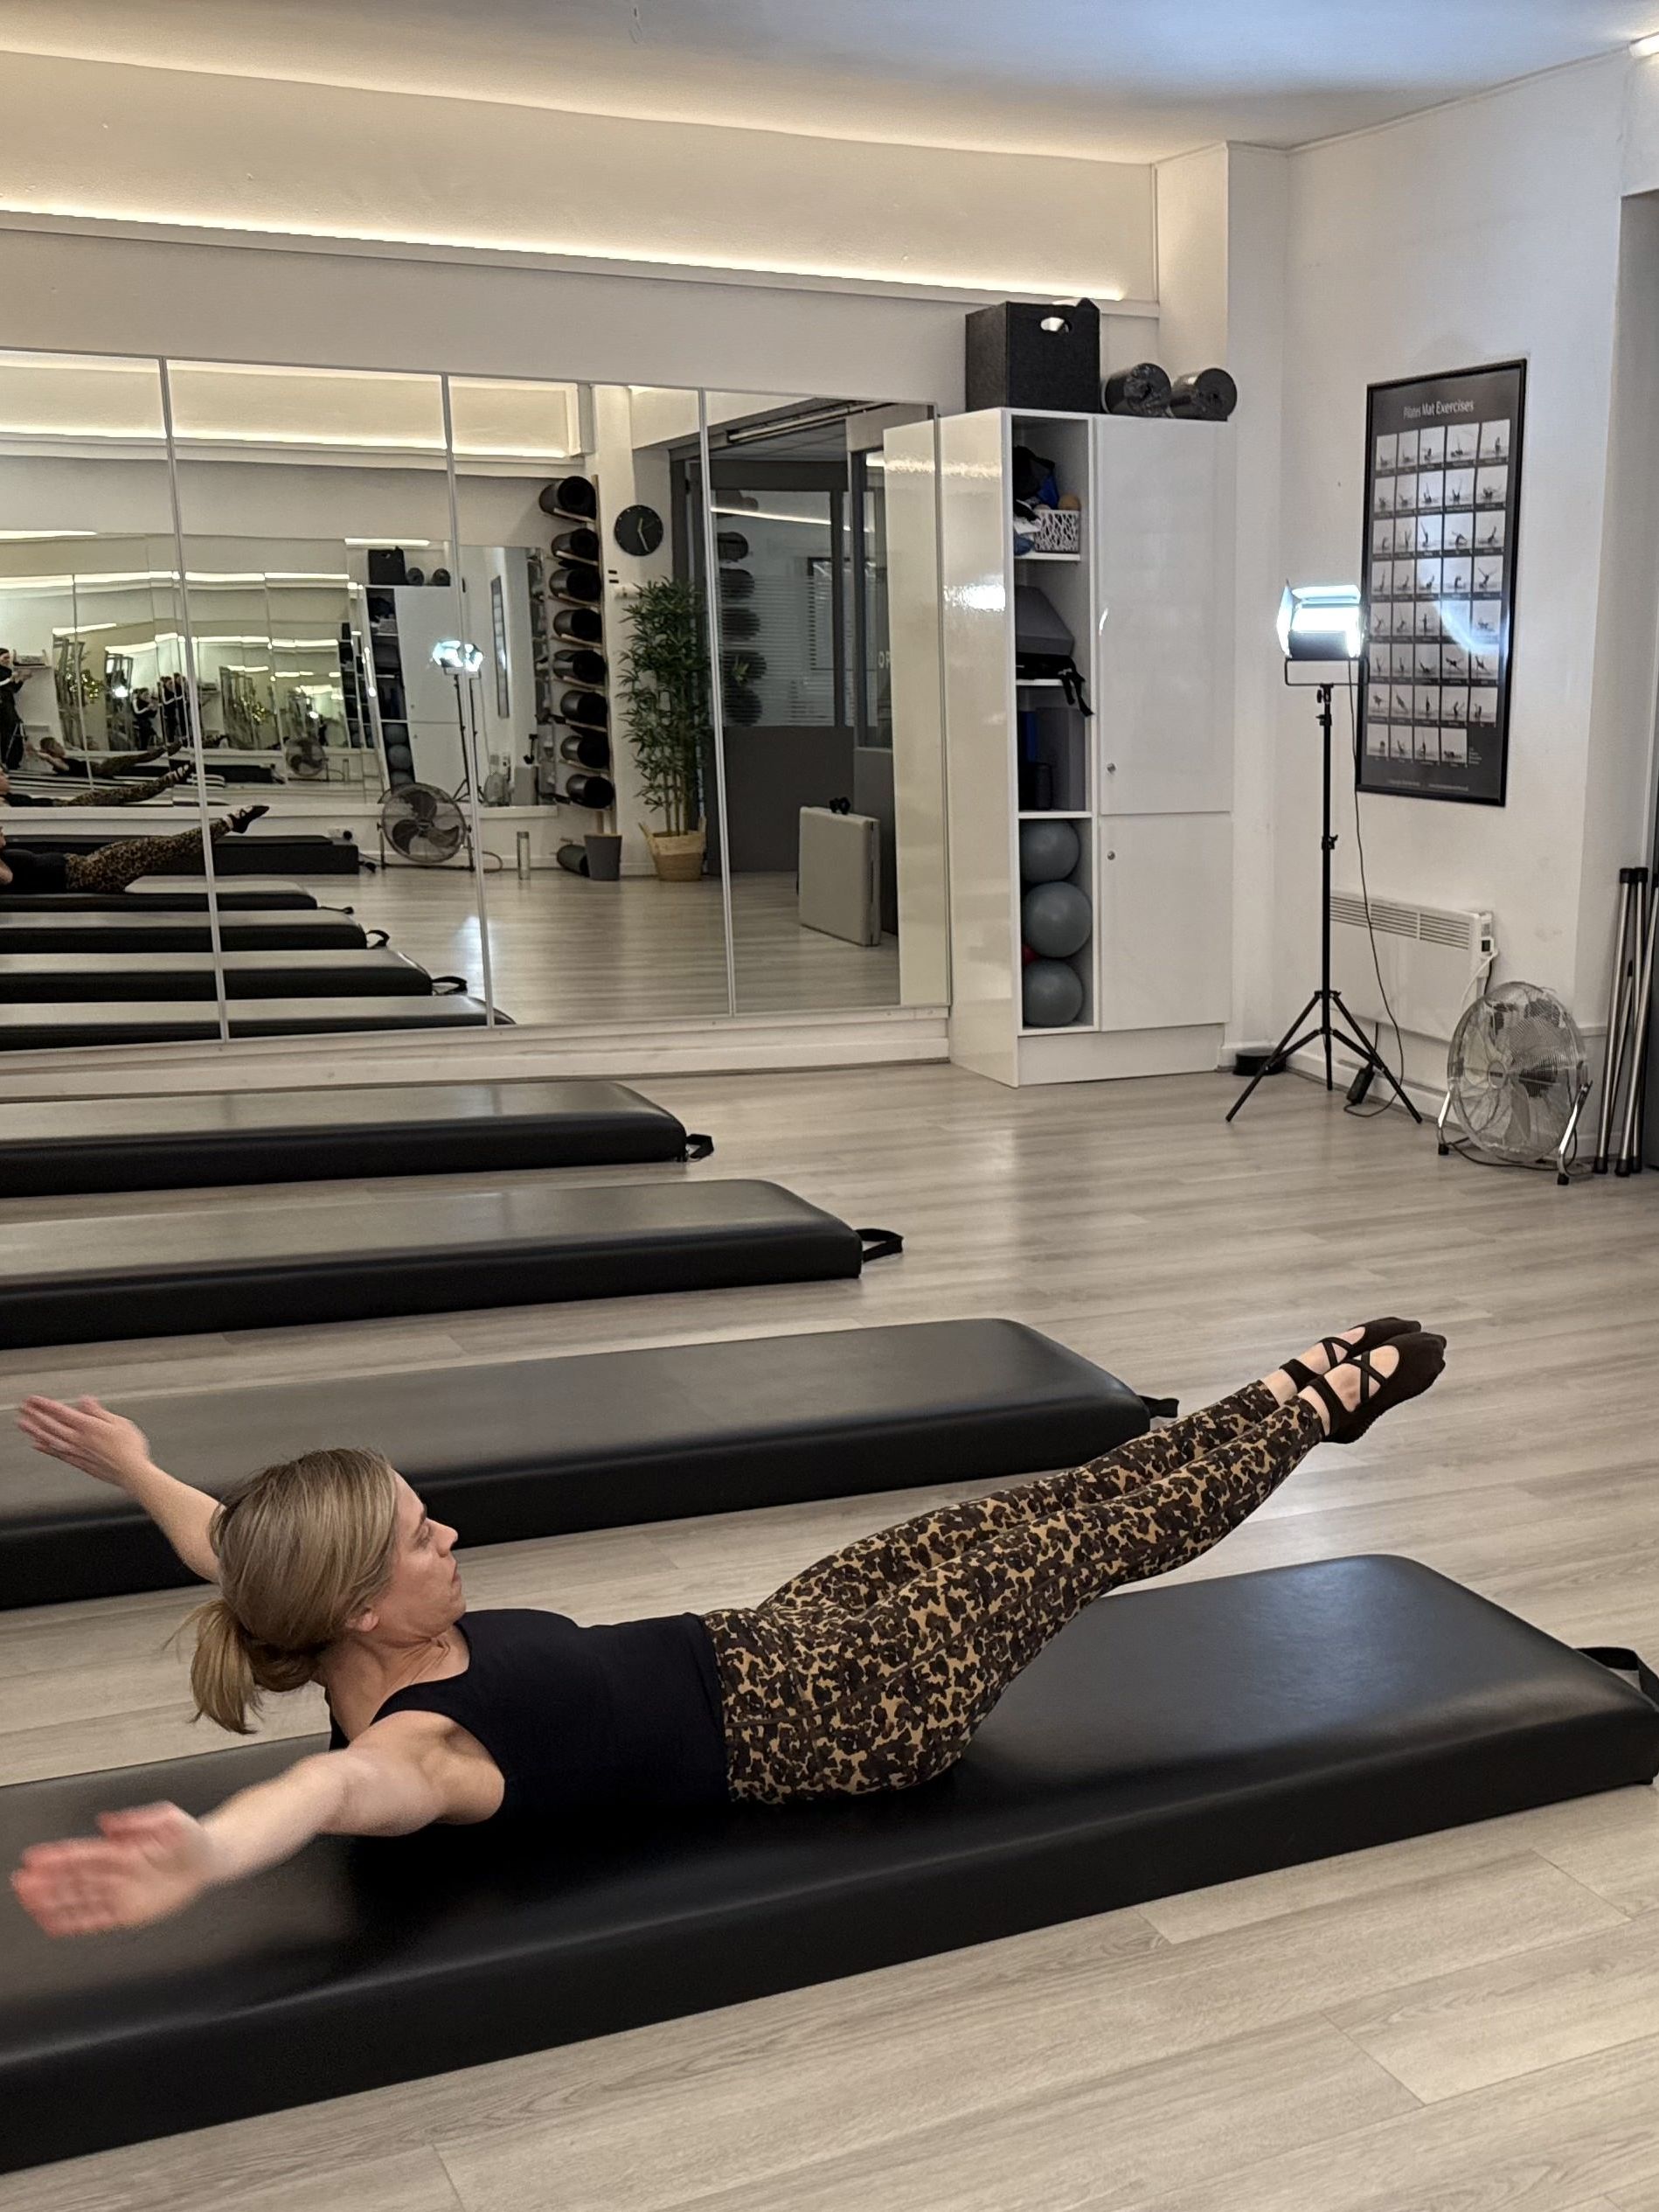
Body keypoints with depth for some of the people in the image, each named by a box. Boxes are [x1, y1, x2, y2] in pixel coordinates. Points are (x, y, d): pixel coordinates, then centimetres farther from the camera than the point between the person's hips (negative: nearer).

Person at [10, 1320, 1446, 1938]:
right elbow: (358, 1785, -52)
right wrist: (201, 1855, -72)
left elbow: (244, 1550, 13)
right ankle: (1322, 1404, 21)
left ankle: (1299, 1399, 28)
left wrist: (138, 1471, 23)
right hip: (836, 1715, -8)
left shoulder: (372, 1639, -5)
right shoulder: (422, 1741, -28)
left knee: (1063, 1508, 10)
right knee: (1093, 1534, 0)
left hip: (772, 1643, 8)